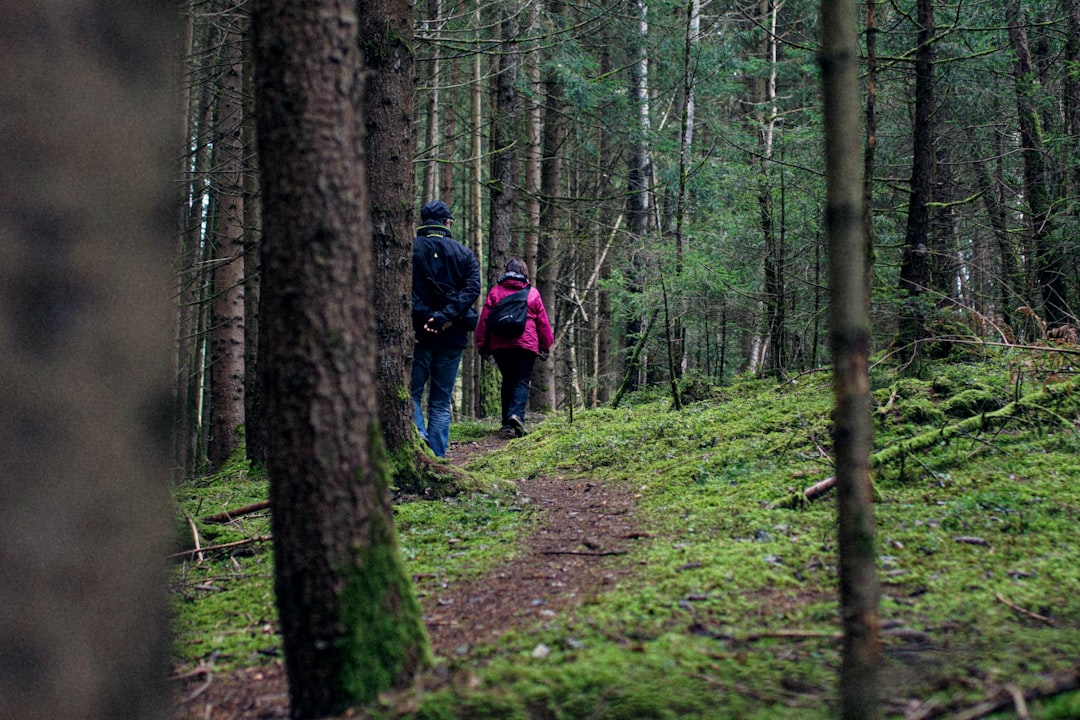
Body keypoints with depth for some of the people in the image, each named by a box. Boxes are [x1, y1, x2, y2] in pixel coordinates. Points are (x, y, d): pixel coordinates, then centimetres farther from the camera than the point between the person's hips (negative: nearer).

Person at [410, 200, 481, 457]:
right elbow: (472, 288, -6)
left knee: (411, 393, 5)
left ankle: (418, 435, -20)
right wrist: (446, 317, -14)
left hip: (418, 332, -2)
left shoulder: (408, 249, 1)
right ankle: (436, 458, 4)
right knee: (441, 402, 8)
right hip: (452, 336, 2)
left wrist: (424, 317, -14)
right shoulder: (464, 253, 8)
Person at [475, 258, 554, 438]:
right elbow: (543, 322, 7)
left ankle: (507, 423, 10)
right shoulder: (533, 294, 6)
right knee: (522, 382, -1)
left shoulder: (495, 292, 8)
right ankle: (517, 415, -26)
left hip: (500, 345, 2)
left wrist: (482, 345, 10)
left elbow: (484, 320, 5)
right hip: (526, 344, -2)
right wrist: (545, 347, 13)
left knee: (507, 381, 14)